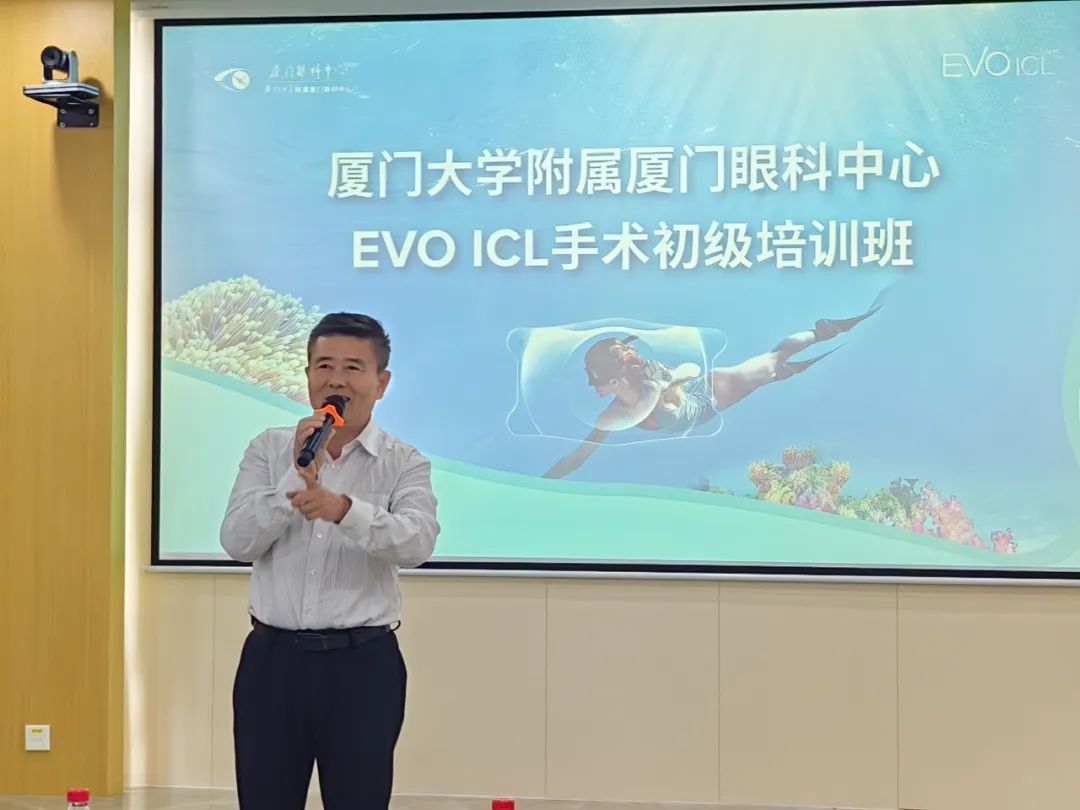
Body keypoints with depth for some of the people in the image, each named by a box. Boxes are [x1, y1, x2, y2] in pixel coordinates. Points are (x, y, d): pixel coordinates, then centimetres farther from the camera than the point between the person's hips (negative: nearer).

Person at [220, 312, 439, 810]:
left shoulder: (405, 464, -1)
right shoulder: (269, 450, 5)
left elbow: (416, 544, -20)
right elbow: (236, 542, -6)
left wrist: (343, 508, -37)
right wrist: (297, 476, -18)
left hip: (362, 662, -1)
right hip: (272, 657, 2)